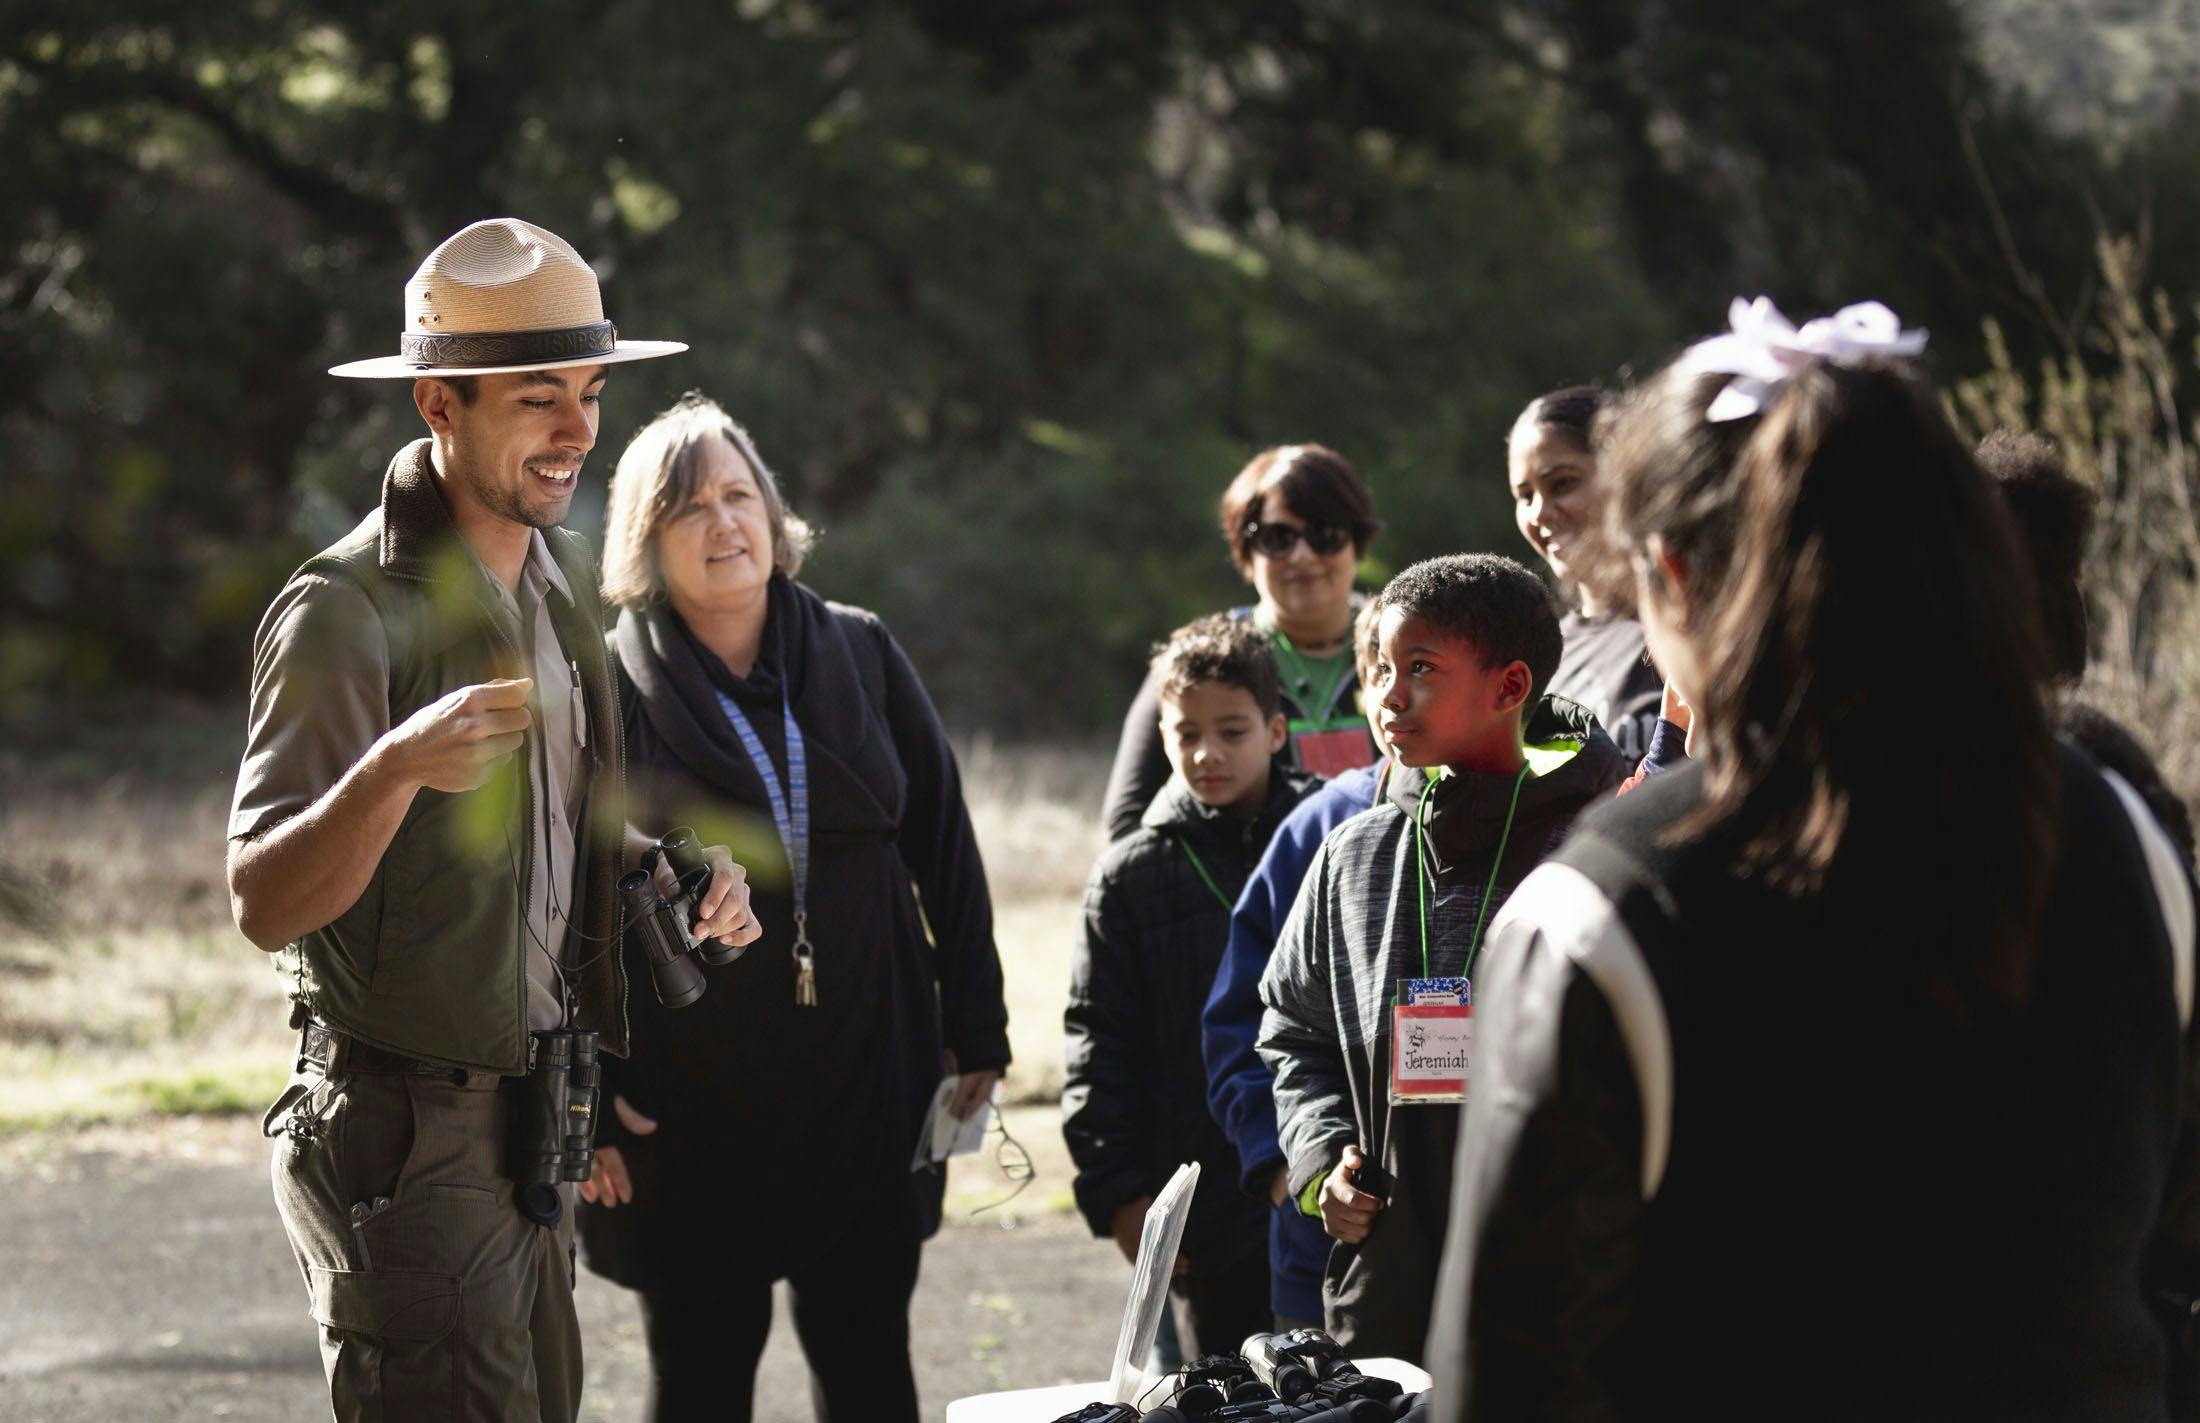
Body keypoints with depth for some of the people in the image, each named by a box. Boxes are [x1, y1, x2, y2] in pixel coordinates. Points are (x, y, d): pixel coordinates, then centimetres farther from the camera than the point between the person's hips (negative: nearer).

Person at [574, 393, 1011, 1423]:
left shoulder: (861, 656, 6)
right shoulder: (613, 688, -4)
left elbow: (945, 846, 10)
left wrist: (977, 1029, 7)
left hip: (866, 1080, 3)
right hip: (690, 1100, -3)